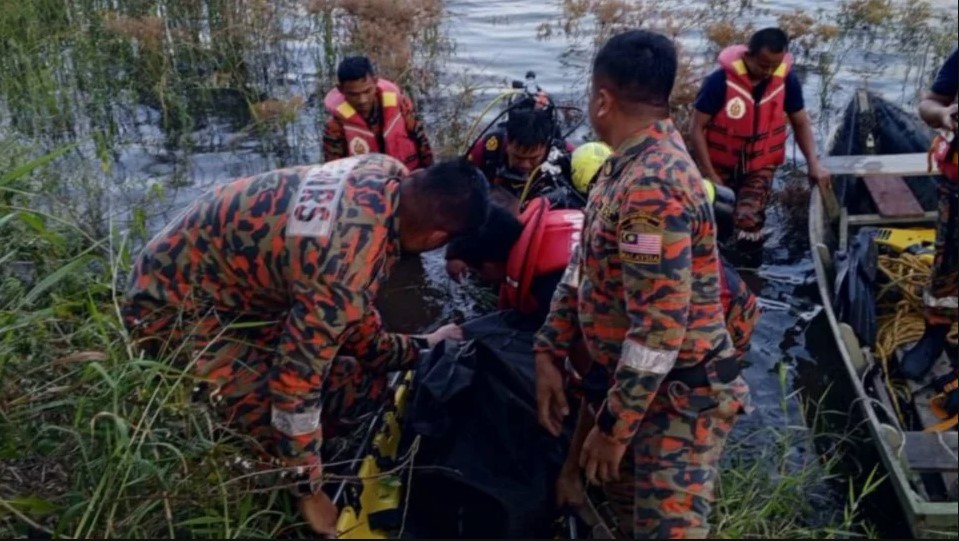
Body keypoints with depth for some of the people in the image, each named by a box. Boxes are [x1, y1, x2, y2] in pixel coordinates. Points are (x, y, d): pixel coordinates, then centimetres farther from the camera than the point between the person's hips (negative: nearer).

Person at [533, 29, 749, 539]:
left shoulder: (653, 188, -28)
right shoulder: (627, 165, 4)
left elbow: (660, 328, -30)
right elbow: (582, 268, 9)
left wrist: (612, 427, -22)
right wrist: (548, 354, 5)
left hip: (680, 395, -10)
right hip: (639, 383, 10)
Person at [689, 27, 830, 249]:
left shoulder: (788, 80, -12)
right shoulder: (720, 80, -22)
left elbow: (801, 122, 3)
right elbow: (697, 129, -15)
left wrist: (814, 163, -11)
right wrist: (710, 175, -17)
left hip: (760, 166, 1)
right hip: (720, 165, -1)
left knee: (749, 227, -16)